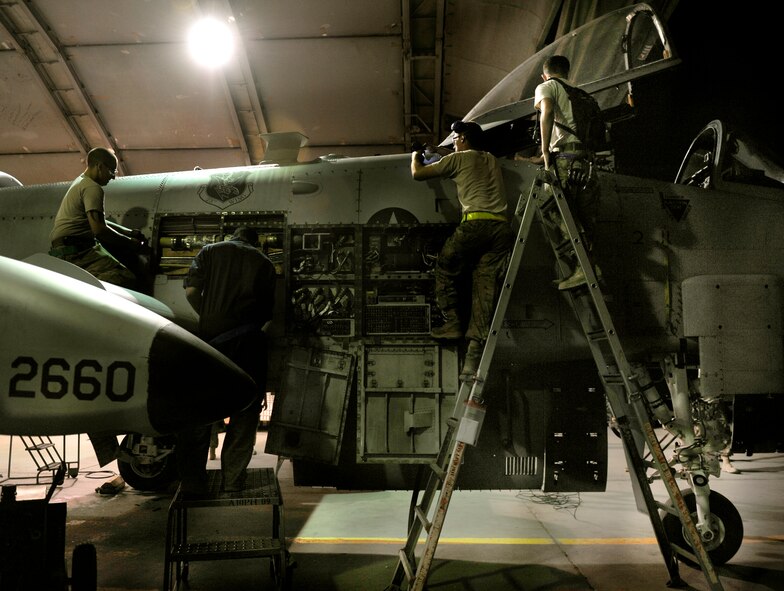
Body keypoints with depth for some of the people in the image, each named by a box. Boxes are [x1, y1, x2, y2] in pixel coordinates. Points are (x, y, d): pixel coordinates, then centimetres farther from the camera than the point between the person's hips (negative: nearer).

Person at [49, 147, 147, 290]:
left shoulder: (81, 181, 25)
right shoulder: (92, 188, -8)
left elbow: (99, 222, 30)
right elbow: (99, 229, -18)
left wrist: (130, 233, 21)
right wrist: (131, 243, -6)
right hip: (77, 251, -11)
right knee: (127, 280, -27)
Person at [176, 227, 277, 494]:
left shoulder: (210, 251, 12)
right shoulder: (264, 263, 13)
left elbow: (191, 291, -1)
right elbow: (268, 311, 7)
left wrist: (208, 318, 11)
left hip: (211, 339, 0)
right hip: (249, 345, 0)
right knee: (244, 415, 9)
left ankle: (193, 484, 11)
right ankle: (232, 484, 11)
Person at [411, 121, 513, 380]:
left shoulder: (458, 158, 10)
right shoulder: (491, 159, 29)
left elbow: (418, 174, 15)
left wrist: (415, 157, 37)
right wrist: (441, 156, 54)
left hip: (475, 223, -5)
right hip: (502, 227, 6)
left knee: (445, 267, 17)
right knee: (485, 287, -2)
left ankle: (452, 323, 12)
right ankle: (475, 351, -8)